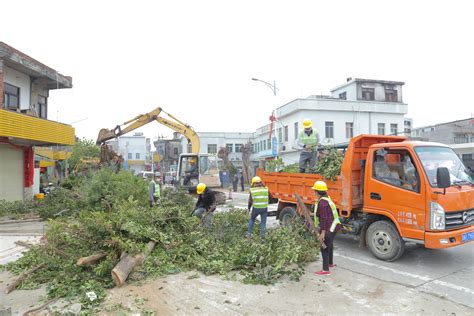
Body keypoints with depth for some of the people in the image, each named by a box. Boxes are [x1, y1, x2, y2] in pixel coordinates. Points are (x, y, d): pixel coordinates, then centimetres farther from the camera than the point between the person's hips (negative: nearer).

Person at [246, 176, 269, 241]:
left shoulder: (252, 190, -3)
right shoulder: (265, 189, 1)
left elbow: (250, 200, 3)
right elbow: (268, 198, 9)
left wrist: (249, 208, 17)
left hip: (256, 208, 0)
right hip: (264, 208, 0)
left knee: (252, 220, 22)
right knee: (263, 222, 9)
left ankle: (249, 234, 22)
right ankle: (262, 237, 7)